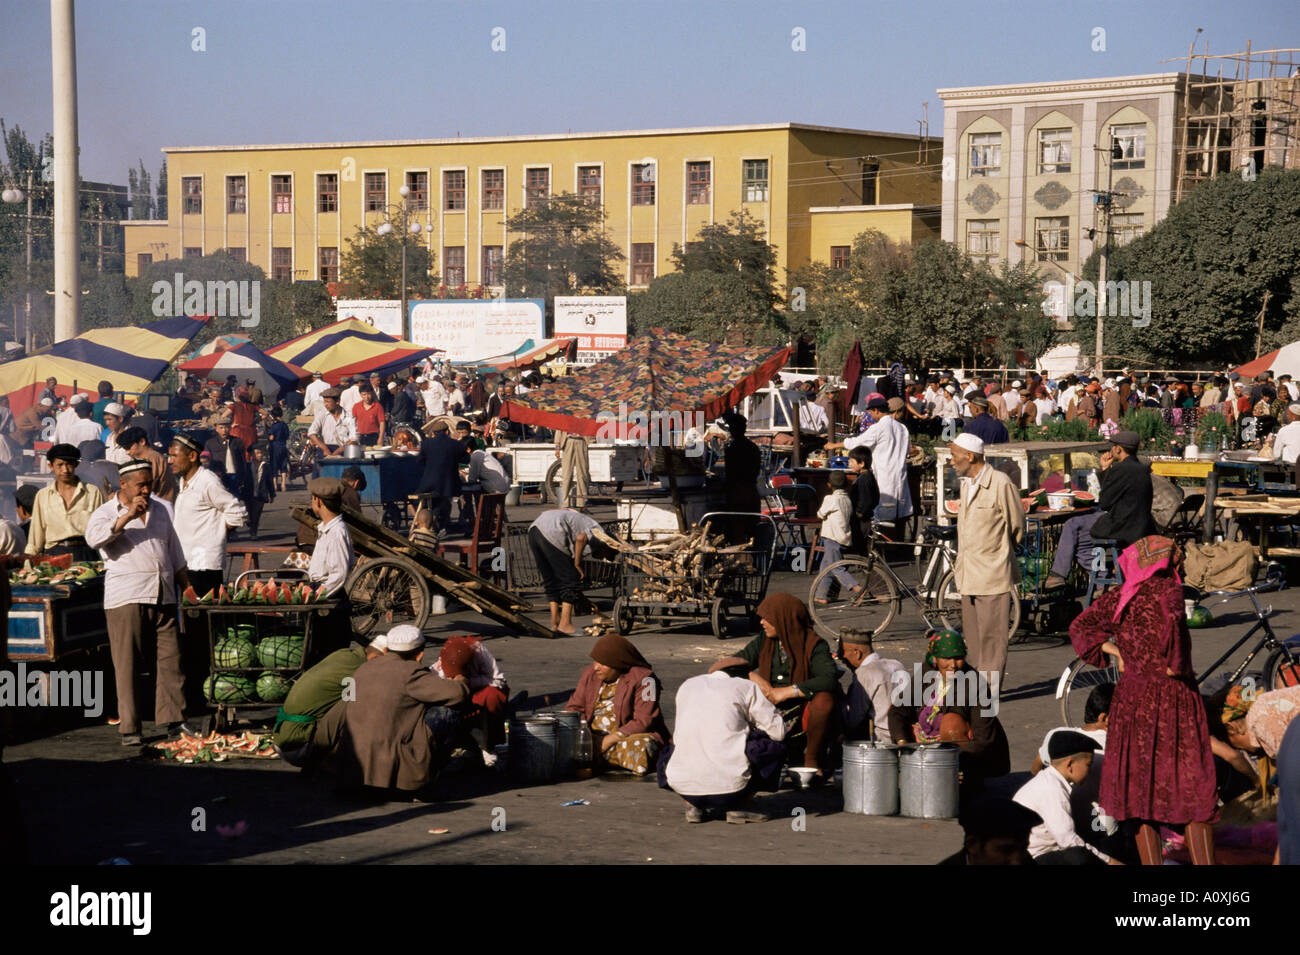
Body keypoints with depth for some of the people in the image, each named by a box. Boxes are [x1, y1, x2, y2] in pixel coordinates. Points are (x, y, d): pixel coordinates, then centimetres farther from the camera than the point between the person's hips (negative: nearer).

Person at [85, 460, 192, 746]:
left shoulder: (159, 511, 21)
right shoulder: (106, 513, 4)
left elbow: (175, 555, 27)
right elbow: (94, 537, -19)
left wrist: (188, 589, 22)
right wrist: (129, 515, -22)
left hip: (163, 599, 5)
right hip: (126, 600, -5)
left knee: (170, 661, 1)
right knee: (126, 665, -4)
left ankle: (172, 720, 8)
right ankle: (129, 728, 0)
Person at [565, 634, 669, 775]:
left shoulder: (642, 679, -10)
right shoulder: (590, 673, 9)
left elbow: (643, 721, -16)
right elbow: (574, 707, 10)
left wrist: (610, 740, -22)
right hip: (594, 736, 5)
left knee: (639, 748, -38)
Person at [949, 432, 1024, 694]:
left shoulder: (1000, 484, -14)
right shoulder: (966, 483, 13)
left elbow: (1017, 528, -5)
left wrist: (999, 551, 9)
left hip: (993, 573, -8)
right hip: (969, 574, 8)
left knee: (991, 634, -3)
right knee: (973, 634, 12)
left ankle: (991, 689, 2)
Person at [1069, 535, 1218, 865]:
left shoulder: (1118, 598, 8)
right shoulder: (1167, 589, -7)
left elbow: (1080, 627, 8)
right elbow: (1171, 619, -27)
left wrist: (1112, 651, 6)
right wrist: (1177, 663, -16)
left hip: (1130, 698, 5)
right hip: (1172, 698, -4)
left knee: (1139, 786, 11)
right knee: (1193, 788, 2)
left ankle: (1151, 862, 12)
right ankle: (1204, 862, -1)